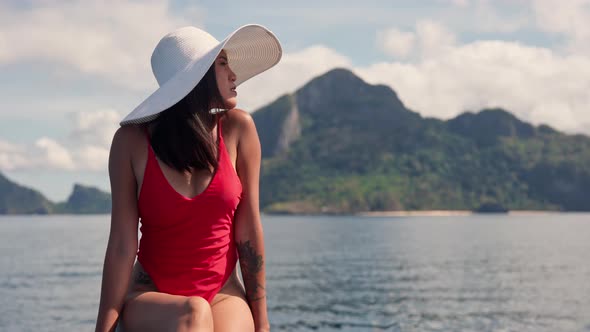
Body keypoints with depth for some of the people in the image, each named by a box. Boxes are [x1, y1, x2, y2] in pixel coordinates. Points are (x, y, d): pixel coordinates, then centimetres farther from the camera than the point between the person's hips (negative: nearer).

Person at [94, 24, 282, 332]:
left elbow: (248, 232, -2)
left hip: (224, 294, 2)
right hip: (150, 298, -1)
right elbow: (122, 245, -10)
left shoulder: (238, 128, -4)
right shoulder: (133, 141, -8)